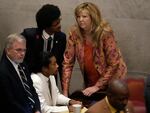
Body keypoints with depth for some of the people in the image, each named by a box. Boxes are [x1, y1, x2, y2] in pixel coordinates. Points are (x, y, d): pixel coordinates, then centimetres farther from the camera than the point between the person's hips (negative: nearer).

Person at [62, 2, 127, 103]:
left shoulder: (105, 33, -23)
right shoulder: (74, 33, -14)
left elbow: (113, 64, -20)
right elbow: (68, 61, -10)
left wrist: (97, 86, -19)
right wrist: (65, 91, -15)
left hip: (111, 81, -3)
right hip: (90, 83, 3)